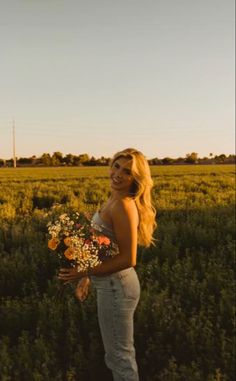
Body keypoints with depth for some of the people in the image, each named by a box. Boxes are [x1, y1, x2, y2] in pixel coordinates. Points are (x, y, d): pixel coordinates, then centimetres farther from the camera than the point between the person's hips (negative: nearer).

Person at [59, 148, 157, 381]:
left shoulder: (124, 205, -23)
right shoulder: (115, 200, 6)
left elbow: (128, 259, -25)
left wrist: (83, 273, -21)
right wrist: (87, 277, 17)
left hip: (116, 287, -9)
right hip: (114, 284, 9)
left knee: (119, 355, 8)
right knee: (120, 353, 23)